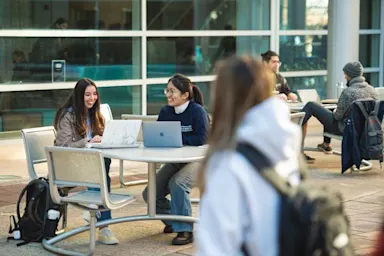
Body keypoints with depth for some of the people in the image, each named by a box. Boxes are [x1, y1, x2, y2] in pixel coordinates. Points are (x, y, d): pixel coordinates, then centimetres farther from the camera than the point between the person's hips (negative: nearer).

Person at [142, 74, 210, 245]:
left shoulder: (197, 111, -16)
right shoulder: (166, 112, 1)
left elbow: (201, 139, -24)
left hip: (199, 160, -7)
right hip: (175, 161, 7)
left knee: (177, 183, -34)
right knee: (150, 194, -5)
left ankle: (185, 230, -20)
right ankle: (173, 218, 24)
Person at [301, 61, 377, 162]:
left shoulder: (348, 92, -26)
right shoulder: (372, 90, -5)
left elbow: (338, 116, -21)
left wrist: (334, 112, 5)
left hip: (344, 129, -7)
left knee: (310, 106, 3)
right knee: (330, 113, 36)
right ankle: (326, 145, 46)